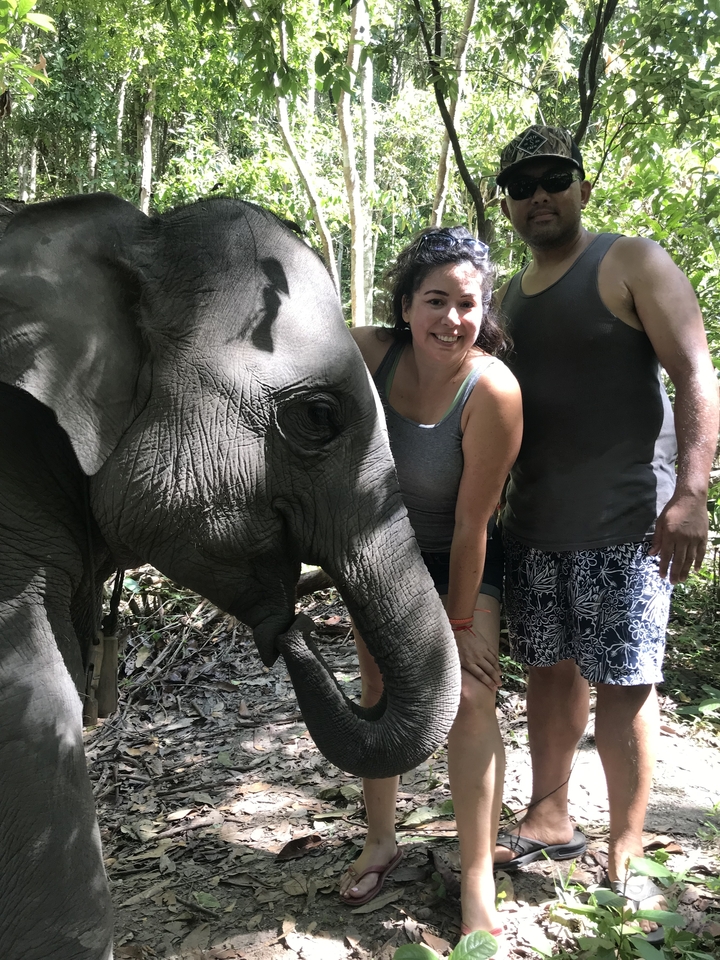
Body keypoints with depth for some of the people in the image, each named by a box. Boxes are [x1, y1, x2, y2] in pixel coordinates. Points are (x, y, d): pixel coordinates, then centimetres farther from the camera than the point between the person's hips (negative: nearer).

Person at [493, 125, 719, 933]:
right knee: (549, 672, 13)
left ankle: (625, 854, 17)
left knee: (622, 686, 0)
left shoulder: (633, 265, -2)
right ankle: (550, 821, 30)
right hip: (533, 526, 6)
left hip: (622, 524, -5)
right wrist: (493, 503, 11)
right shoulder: (510, 297, 15)